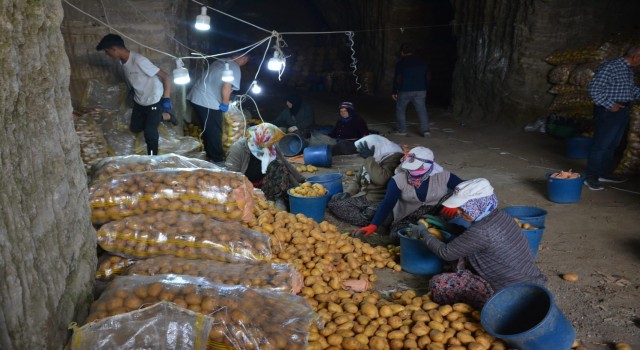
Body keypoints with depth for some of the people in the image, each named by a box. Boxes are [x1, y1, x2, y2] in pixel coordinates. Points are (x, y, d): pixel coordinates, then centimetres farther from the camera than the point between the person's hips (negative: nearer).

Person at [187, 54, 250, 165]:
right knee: (215, 132, 6)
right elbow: (226, 87, -22)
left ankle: (210, 154, 33)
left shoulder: (220, 62, 18)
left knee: (207, 129, 21)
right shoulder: (235, 68, -8)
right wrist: (225, 104, -7)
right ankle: (217, 159, 16)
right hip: (208, 102, -8)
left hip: (196, 97, 8)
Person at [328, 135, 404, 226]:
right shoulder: (371, 160, 11)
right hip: (364, 196, 10)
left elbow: (380, 179, -30)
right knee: (334, 201, -6)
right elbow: (358, 182, 20)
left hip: (379, 201, -9)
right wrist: (347, 193, 3)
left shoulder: (393, 157, -14)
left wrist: (369, 158, -21)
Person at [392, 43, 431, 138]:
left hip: (405, 91, -3)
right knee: (422, 110, 5)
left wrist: (394, 92, 2)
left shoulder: (401, 63, -5)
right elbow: (427, 77, 13)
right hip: (420, 90, 4)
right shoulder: (422, 62, 10)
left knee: (400, 109, 11)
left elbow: (397, 78, -5)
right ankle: (425, 129, -4)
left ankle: (401, 130, 9)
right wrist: (424, 89, 21)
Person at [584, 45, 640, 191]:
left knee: (613, 144, 15)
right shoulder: (610, 67, -15)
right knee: (601, 144, -6)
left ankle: (605, 173, 26)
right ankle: (591, 177, 0)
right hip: (608, 111, -9)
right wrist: (610, 104, -20)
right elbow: (594, 88, -19)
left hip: (623, 111, 9)